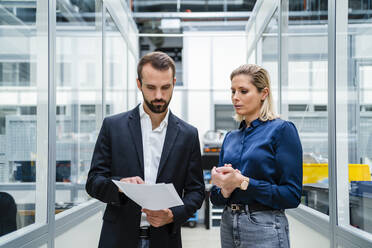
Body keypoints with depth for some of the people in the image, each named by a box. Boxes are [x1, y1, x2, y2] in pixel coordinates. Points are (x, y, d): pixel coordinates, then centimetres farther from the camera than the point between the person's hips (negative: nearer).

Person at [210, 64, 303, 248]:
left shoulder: (282, 130, -8)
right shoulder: (230, 137, 10)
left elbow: (292, 196, -14)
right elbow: (215, 197, 12)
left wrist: (243, 182, -19)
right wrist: (225, 190, -10)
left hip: (264, 231, -6)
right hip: (228, 226, 6)